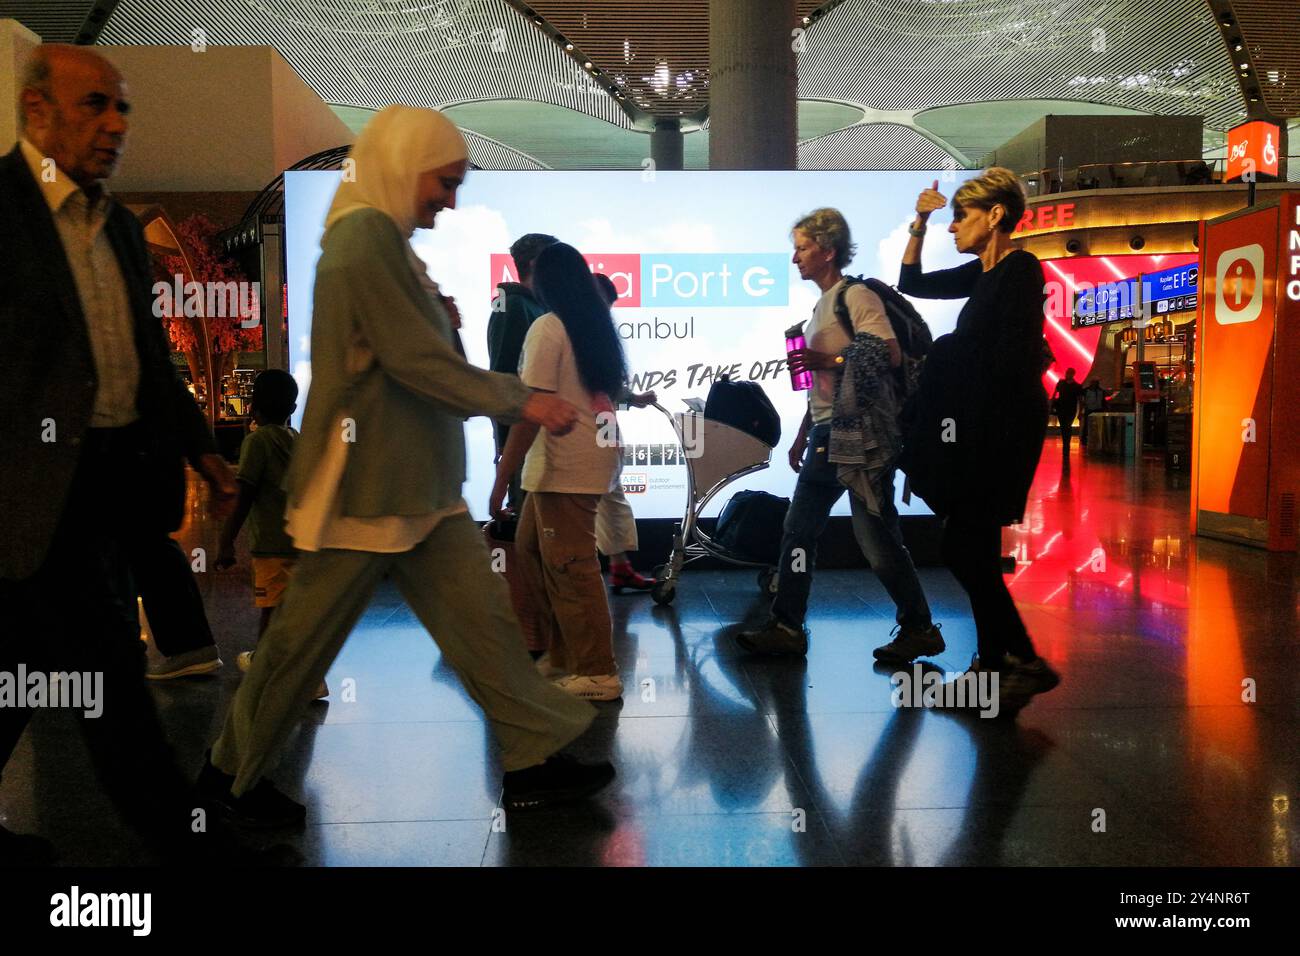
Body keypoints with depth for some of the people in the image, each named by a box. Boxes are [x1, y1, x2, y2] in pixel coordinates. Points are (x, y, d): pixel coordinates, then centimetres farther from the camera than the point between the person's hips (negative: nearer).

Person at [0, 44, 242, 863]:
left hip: (114, 476, 8)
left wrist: (198, 446, 19)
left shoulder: (123, 226, 15)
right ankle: (181, 834, 10)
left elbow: (152, 356, 21)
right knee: (110, 671, -3)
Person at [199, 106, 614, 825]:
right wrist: (521, 402, -16)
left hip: (420, 483, 9)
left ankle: (533, 764, 16)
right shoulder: (365, 235, -16)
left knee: (481, 617, 7)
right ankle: (230, 772, 27)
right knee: (307, 634, 6)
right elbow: (417, 360, -21)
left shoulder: (385, 239, 14)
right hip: (364, 486, -9)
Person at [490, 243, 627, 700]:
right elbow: (609, 389, 17)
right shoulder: (595, 325, 14)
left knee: (570, 568, -2)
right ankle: (560, 652, 24)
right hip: (593, 455, 9)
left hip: (565, 464, -9)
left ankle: (597, 674, 5)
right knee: (531, 551, 17)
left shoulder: (547, 328, -11)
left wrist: (502, 479, -16)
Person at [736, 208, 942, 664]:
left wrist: (827, 360, -19)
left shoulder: (857, 296, -7)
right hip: (827, 437, 10)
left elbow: (889, 354, -19)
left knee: (877, 539, -5)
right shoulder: (821, 305, 21)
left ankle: (920, 630, 11)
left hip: (860, 435, -10)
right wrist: (803, 435, 23)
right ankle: (786, 627, 15)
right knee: (798, 531, 8)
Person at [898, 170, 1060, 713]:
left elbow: (1012, 359, -20)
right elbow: (911, 284, 24)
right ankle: (994, 665, 22)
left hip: (1004, 424, -10)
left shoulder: (1020, 268, -11)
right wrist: (919, 224, 15)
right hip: (981, 427, 10)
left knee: (965, 551, -7)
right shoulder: (983, 273, 15)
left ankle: (1025, 662, 4)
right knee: (973, 553, 12)